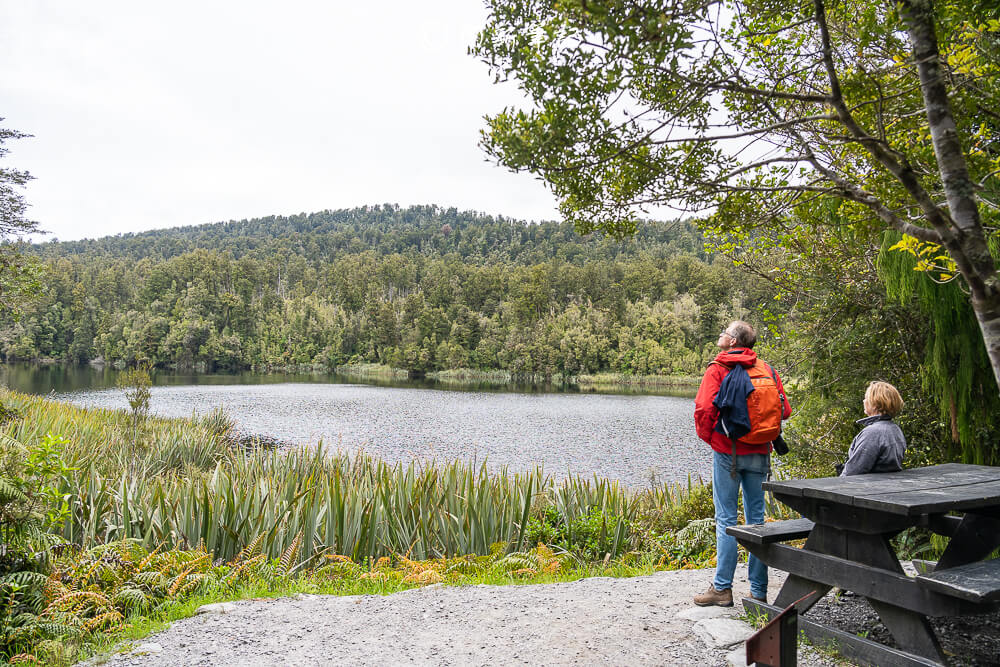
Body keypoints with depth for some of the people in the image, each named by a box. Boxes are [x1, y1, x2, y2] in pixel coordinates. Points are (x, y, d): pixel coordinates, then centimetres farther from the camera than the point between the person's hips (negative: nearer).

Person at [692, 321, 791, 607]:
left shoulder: (718, 369, -9)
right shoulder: (767, 370, 5)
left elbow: (704, 409, -18)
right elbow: (785, 411, 5)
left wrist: (708, 436, -1)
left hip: (728, 452, -4)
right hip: (759, 454, 4)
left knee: (726, 519, 3)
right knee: (757, 518, 11)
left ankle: (722, 588, 7)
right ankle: (759, 591, 17)